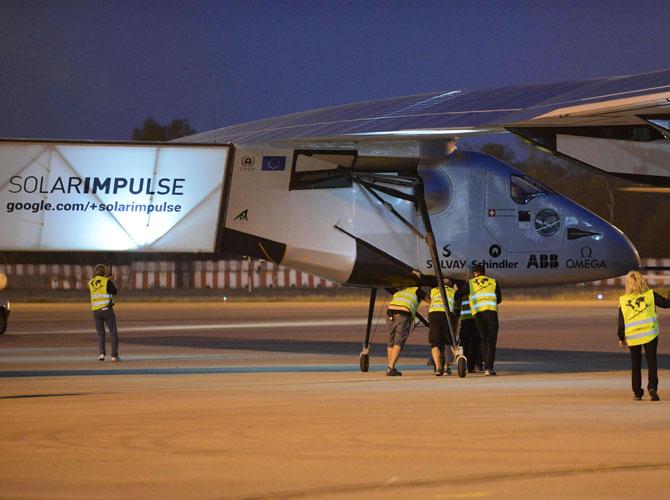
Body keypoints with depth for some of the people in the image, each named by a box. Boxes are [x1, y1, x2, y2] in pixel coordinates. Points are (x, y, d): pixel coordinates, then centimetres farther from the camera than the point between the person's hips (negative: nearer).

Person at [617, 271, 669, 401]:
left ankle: (637, 392, 11)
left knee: (635, 364, 12)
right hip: (650, 334, -1)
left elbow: (621, 321, 1)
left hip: (632, 336, 1)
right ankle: (652, 387, -16)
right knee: (651, 361, 3)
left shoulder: (623, 300, -1)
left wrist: (621, 338, 10)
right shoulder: (650, 295, -5)